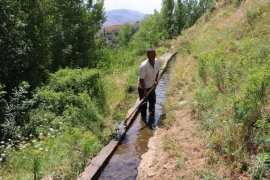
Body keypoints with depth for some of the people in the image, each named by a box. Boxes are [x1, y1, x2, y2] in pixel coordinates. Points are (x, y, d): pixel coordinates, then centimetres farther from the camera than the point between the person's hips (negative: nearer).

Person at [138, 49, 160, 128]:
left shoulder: (157, 61, -13)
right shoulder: (143, 66, -33)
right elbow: (141, 79, -25)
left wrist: (156, 80, 0)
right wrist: (144, 91, -20)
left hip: (151, 86, 7)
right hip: (143, 88, -7)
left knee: (152, 102, 22)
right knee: (143, 105, 11)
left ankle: (151, 121, 46)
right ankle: (144, 120, 36)